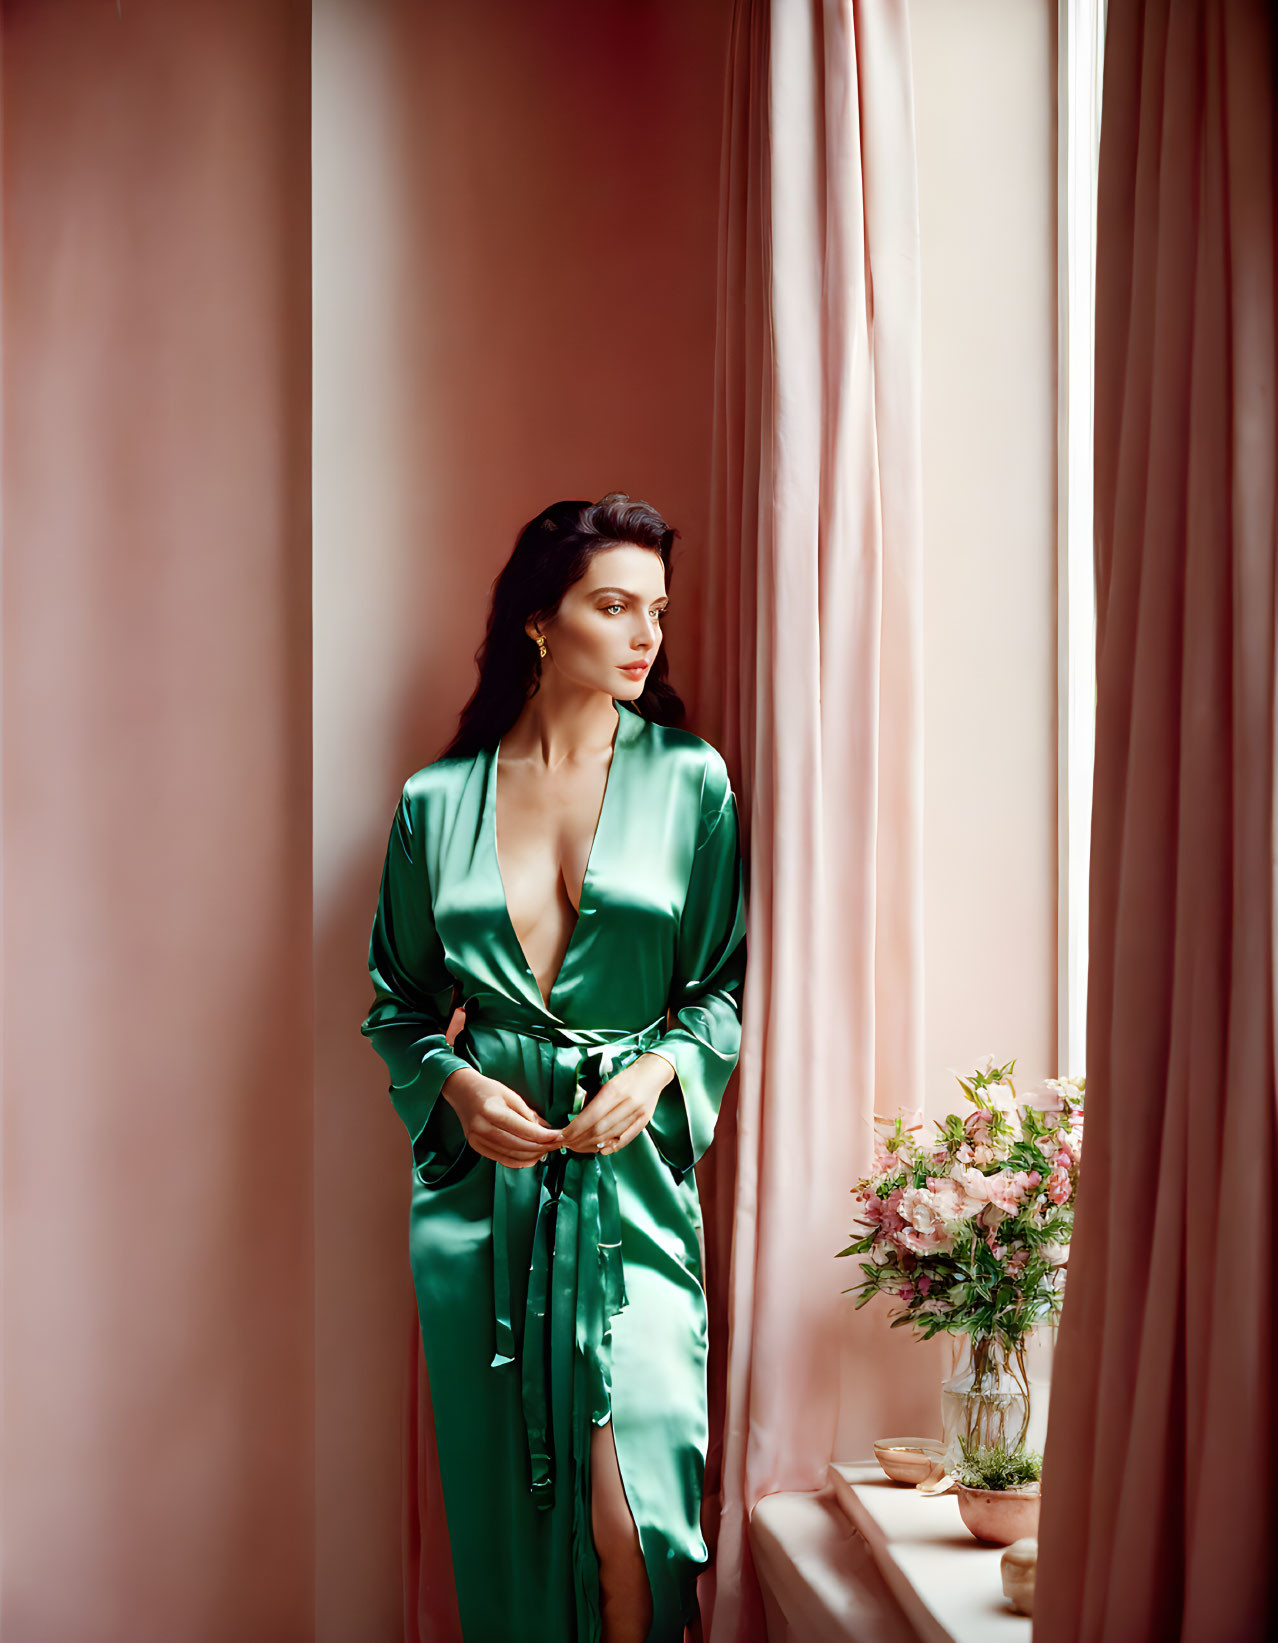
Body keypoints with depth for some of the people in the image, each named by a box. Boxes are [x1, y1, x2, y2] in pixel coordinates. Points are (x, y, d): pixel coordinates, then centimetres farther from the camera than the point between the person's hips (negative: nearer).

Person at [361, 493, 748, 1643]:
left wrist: (659, 1066, -12)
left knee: (630, 1515, -10)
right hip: (480, 1173, 2)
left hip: (631, 1173, -1)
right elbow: (398, 1002, 13)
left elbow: (726, 983, 6)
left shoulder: (689, 781, 3)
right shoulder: (438, 799, 6)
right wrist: (457, 1084, -6)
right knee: (499, 1502, 7)